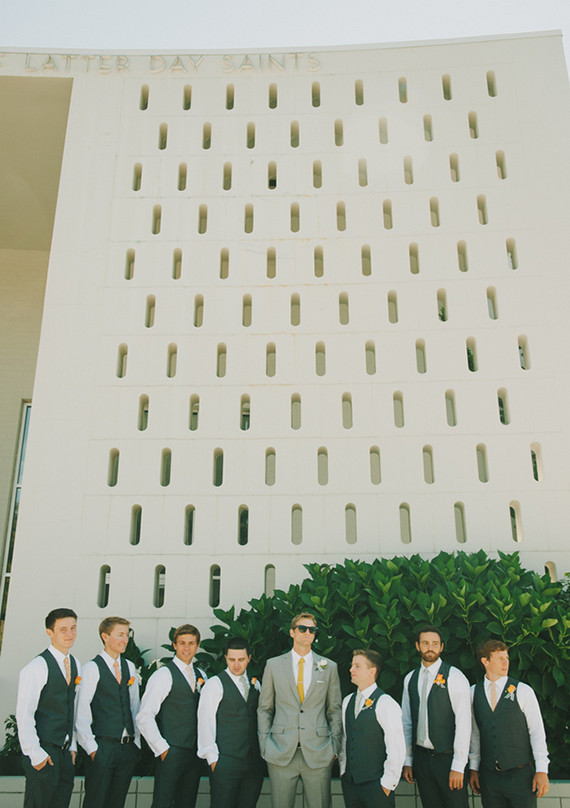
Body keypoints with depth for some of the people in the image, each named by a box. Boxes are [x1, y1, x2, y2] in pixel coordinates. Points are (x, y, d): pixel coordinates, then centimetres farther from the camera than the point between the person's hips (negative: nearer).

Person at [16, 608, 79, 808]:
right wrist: (35, 754, -15)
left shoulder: (74, 664, 8)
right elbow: (24, 715, -16)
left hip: (64, 751, 7)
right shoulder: (37, 667, -16)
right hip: (43, 752, -7)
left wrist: (72, 746, 14)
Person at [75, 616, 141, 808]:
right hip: (102, 747, -5)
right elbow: (81, 712, -9)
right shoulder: (92, 668, -8)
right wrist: (91, 748, -11)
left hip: (128, 747, 5)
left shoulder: (129, 667, 10)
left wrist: (136, 742, 11)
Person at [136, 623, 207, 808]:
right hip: (171, 754, -6)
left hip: (195, 754, 6)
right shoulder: (164, 675, -9)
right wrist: (162, 749, -13)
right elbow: (144, 718, -12)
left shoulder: (201, 676, 12)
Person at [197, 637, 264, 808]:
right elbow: (205, 723, -6)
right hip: (226, 762, -5)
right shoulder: (215, 683, -4)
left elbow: (258, 720, 15)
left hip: (254, 762, 5)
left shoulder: (255, 684, 13)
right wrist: (212, 759, -9)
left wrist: (262, 754, 7)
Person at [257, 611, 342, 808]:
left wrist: (334, 746, 4)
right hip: (281, 753, 0)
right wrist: (264, 744, 2)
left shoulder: (329, 667, 8)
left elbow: (334, 710, 11)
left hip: (318, 754, 0)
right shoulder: (274, 665, 6)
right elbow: (264, 708, 9)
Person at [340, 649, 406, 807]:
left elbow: (397, 748, -13)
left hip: (375, 785, -6)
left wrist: (387, 784, -11)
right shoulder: (348, 701, 9)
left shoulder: (386, 704, -12)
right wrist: (343, 771, 12)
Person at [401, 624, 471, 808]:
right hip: (421, 757, 4)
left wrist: (458, 767, -13)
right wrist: (407, 761, 11)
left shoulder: (454, 677, -7)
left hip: (448, 757, -4)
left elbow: (463, 723, -11)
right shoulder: (410, 679, 8)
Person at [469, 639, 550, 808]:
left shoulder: (523, 691, -3)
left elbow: (537, 732, -2)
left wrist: (542, 770, -6)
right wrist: (473, 768, 10)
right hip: (489, 776, 2)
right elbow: (474, 733, 10)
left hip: (520, 775, -2)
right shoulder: (473, 693, 4)